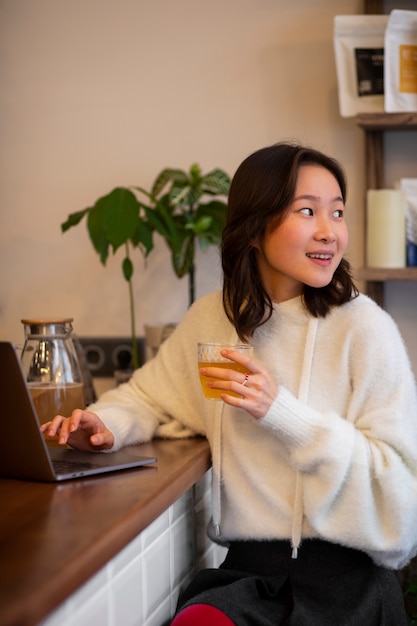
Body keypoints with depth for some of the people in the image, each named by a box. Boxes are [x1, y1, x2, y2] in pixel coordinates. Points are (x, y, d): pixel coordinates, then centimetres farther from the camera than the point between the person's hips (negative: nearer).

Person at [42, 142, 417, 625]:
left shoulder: (364, 328, -8)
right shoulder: (213, 317, 6)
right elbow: (150, 395, 21)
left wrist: (284, 414, -19)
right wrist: (106, 423, -2)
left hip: (343, 573, -3)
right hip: (246, 569, 4)